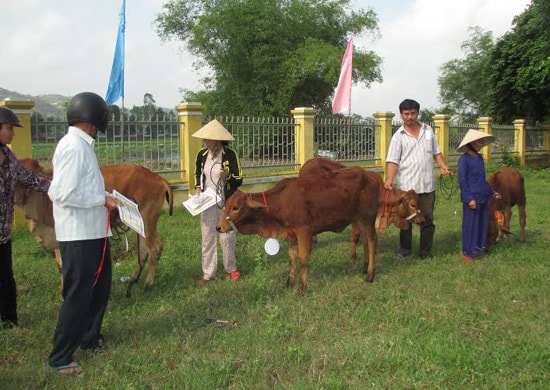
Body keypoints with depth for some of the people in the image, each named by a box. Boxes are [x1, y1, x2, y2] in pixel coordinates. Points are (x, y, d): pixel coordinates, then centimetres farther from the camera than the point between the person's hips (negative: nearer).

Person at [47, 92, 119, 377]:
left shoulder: (81, 145, 11)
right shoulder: (73, 146, -19)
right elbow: (65, 193, -24)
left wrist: (103, 199, 7)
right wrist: (103, 200, -17)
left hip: (93, 232, 10)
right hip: (78, 235, -10)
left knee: (100, 288, 22)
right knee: (78, 296, -1)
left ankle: (90, 338, 39)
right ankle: (60, 358, 12)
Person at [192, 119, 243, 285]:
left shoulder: (230, 154, -9)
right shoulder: (202, 154, 2)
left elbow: (239, 180, -8)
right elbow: (197, 174, 18)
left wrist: (227, 176, -27)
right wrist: (198, 187, 0)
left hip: (226, 202, -3)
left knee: (227, 236, 5)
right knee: (207, 237, 5)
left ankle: (231, 269, 24)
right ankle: (208, 273, 13)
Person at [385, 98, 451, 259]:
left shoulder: (428, 131, 10)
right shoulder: (398, 136, -2)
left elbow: (436, 152, 18)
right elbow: (392, 160, -9)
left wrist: (442, 165, 0)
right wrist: (390, 179, -24)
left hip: (428, 185, 3)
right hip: (407, 186, -3)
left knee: (428, 219, 7)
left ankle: (425, 251, 17)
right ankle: (404, 249, 20)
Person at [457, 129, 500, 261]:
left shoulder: (480, 158, 11)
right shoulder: (464, 159, -12)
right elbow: (462, 181, -14)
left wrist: (492, 192, 20)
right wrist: (469, 199, -18)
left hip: (483, 197, 7)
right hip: (472, 198, -7)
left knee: (483, 223, 13)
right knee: (470, 224, 0)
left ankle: (479, 248, 25)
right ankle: (468, 252, 10)